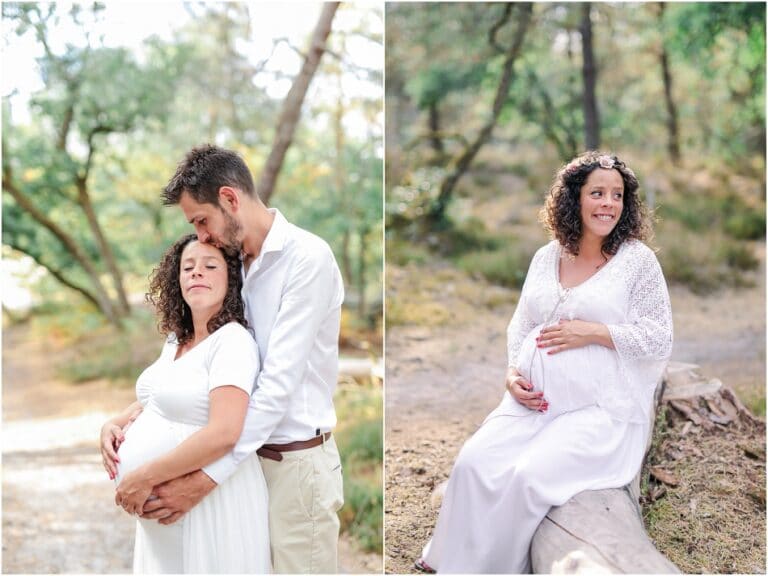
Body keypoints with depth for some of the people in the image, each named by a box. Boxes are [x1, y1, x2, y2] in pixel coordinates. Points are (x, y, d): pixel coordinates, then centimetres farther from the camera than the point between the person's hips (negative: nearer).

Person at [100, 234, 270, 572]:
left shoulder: (232, 341, -16)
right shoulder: (175, 341, 10)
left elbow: (223, 434, -26)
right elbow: (152, 400, 26)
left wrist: (145, 477, -22)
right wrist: (114, 424, 5)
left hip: (210, 504, -8)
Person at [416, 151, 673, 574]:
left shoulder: (637, 259, -1)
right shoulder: (546, 257, 12)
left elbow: (660, 339, -4)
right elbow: (519, 326, 18)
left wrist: (593, 332, -13)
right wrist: (513, 372, -1)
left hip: (601, 410, -4)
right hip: (532, 401, 5)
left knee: (530, 476, -26)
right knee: (473, 464, -18)